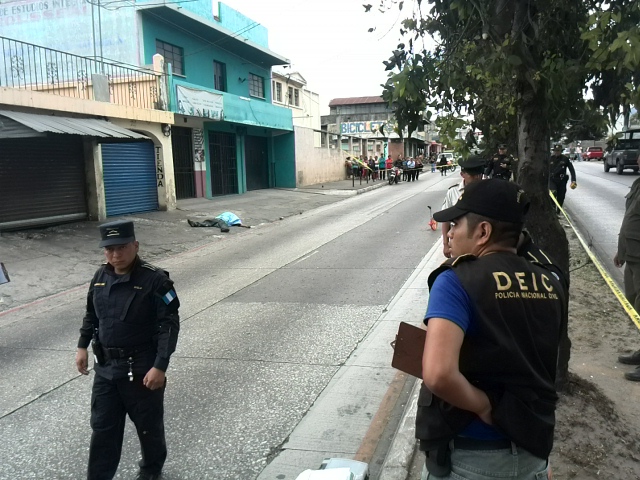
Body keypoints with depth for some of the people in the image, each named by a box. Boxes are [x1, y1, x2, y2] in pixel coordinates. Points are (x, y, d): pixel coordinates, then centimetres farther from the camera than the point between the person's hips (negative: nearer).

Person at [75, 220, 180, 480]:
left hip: (142, 368, -4)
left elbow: (170, 325, -19)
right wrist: (82, 346, 12)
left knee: (148, 425, 14)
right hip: (105, 368, 5)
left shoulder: (155, 280, -18)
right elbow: (91, 315, 17)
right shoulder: (100, 276, 1)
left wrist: (160, 366, -22)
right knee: (102, 427, 13)